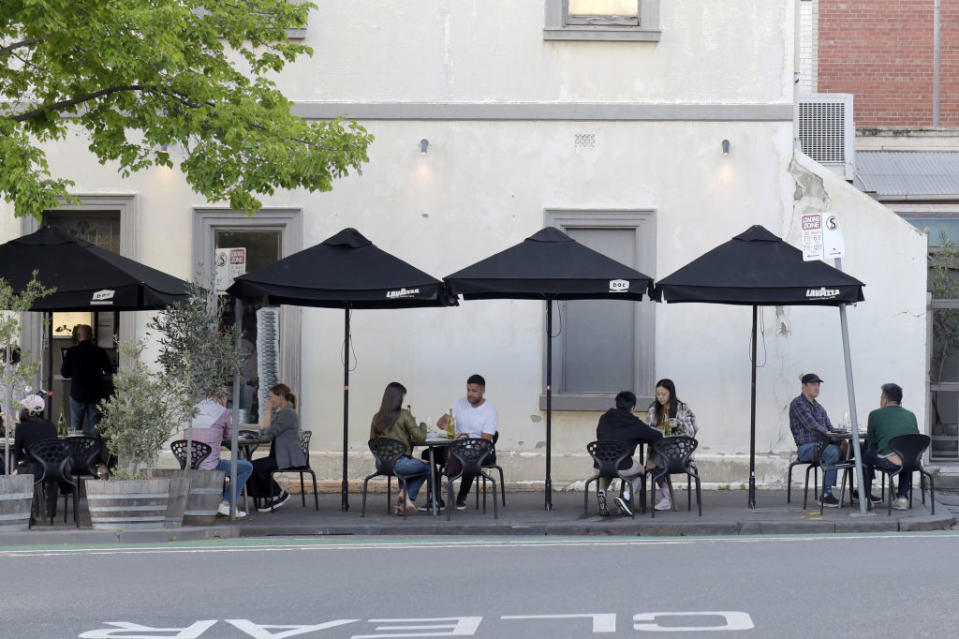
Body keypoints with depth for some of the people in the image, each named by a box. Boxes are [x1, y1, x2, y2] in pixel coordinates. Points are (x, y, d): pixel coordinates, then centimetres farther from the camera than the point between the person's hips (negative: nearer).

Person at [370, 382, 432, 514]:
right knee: (427, 468, 21)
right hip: (399, 463, -6)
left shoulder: (377, 417, 4)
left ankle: (402, 503, 23)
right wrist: (423, 425, 12)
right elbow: (420, 438, -9)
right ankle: (408, 497, 9)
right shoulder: (404, 415, -10)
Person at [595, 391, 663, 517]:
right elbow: (658, 436, 8)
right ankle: (625, 496, 6)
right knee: (641, 470, 30)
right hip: (623, 468, -4)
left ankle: (601, 492, 13)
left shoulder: (604, 418, 11)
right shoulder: (634, 423, 0)